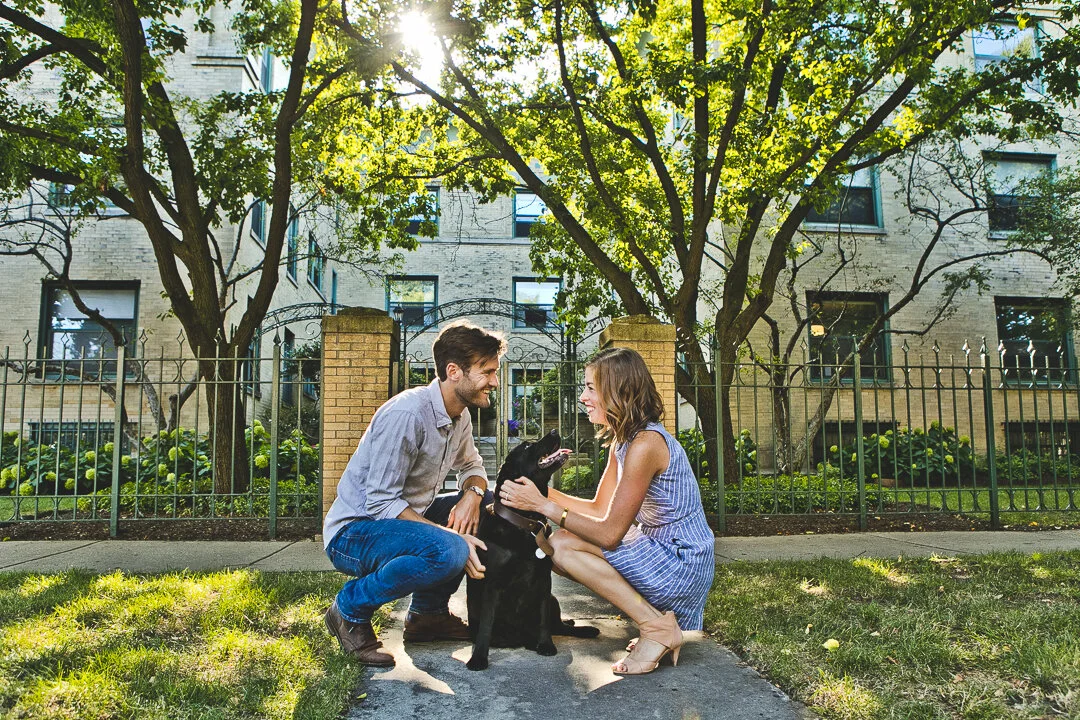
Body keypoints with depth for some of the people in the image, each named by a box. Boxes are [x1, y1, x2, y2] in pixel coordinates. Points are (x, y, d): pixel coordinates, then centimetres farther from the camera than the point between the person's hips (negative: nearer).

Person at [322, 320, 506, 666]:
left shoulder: (460, 416, 2)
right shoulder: (408, 414, -26)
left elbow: (471, 466, 17)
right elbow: (380, 502, -26)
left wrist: (473, 494, -8)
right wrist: (451, 535, -28)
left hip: (403, 519, 9)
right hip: (353, 531, -9)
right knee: (448, 552, -34)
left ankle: (428, 612, 11)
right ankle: (350, 609, -8)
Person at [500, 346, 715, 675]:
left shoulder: (645, 444, -23)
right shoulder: (621, 441, 8)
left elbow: (609, 533, -22)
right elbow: (600, 510, 9)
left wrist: (543, 505, -19)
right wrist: (544, 491, -1)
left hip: (682, 563, -10)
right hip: (661, 552, 10)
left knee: (561, 545, -18)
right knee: (561, 542, 5)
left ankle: (657, 627, -9)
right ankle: (659, 619, 8)